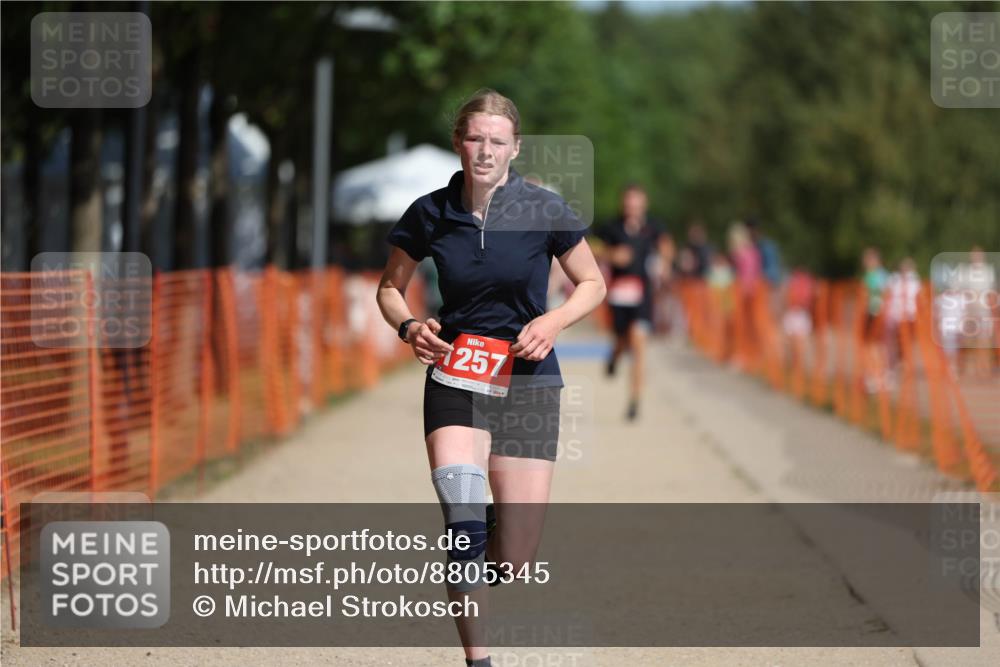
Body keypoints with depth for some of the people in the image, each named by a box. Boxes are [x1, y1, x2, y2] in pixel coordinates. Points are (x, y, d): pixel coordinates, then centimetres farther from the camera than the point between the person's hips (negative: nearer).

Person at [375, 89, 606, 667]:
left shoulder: (545, 211, -7)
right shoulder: (429, 214, -3)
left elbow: (593, 283, 6)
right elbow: (390, 287, 12)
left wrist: (554, 321, -13)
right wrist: (409, 326, -9)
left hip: (528, 383, 0)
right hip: (454, 379, 0)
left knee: (517, 554, -2)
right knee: (464, 523, -24)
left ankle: (473, 576, 35)